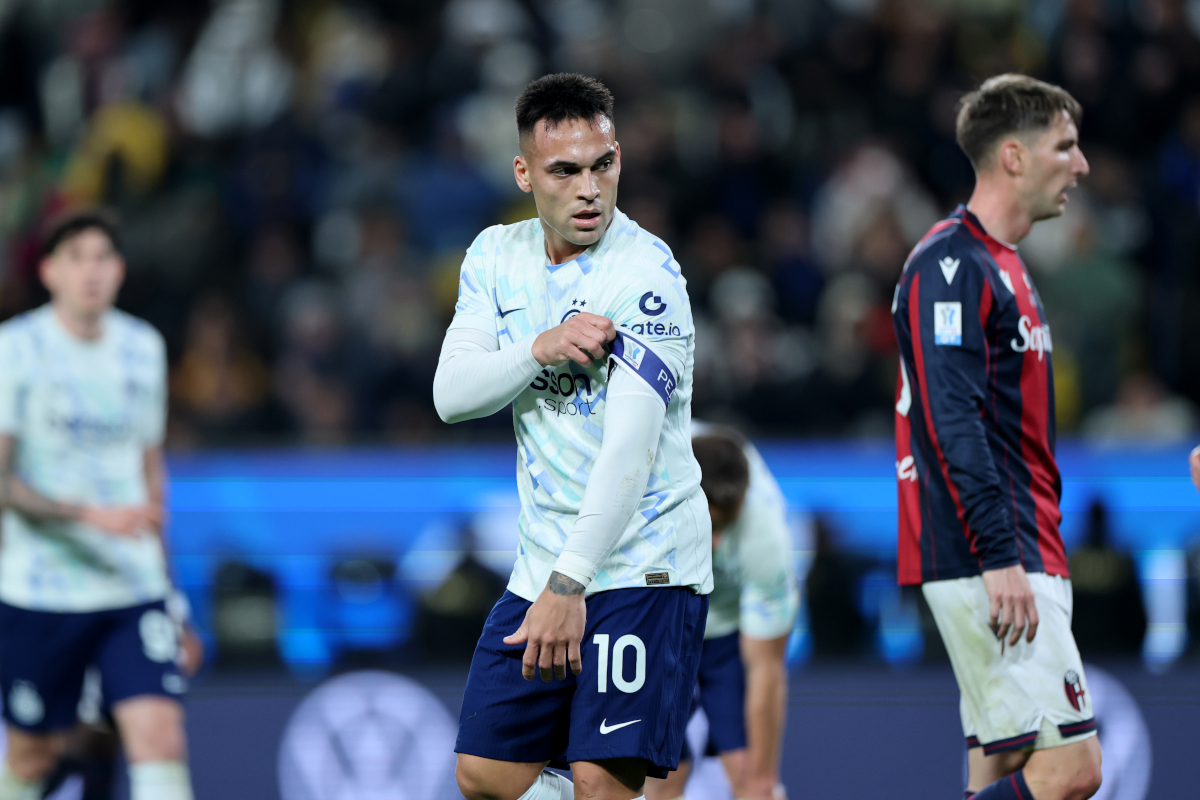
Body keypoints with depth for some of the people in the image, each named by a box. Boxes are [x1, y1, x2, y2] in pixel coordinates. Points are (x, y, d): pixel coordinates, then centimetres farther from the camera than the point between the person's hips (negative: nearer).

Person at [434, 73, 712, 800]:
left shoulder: (647, 273, -17)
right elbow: (451, 395, -2)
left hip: (643, 565, -7)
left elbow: (630, 448, -25)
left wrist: (570, 583, -33)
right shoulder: (496, 257, 6)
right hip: (543, 561, 7)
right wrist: (539, 350, -21)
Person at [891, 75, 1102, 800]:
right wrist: (999, 557, -25)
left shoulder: (1004, 268, 19)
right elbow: (948, 421, -21)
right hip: (990, 568, -10)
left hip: (1023, 562, 10)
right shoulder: (951, 264, -12)